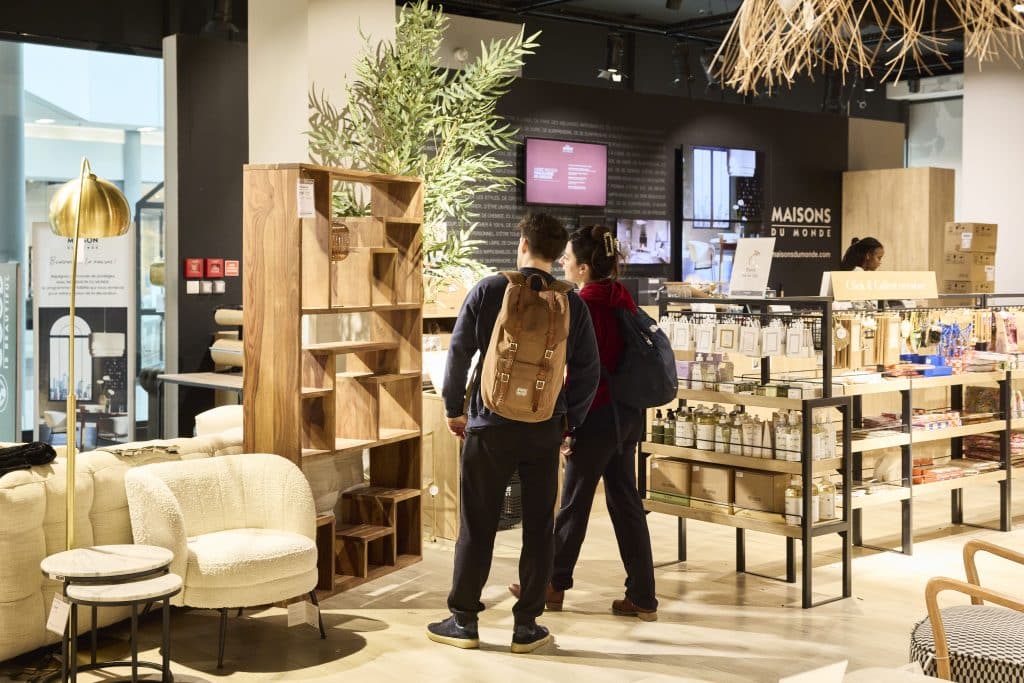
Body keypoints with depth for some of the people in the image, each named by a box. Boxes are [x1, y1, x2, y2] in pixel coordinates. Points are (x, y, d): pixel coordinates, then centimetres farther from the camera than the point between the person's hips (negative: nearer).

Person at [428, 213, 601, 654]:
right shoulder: (571, 304, 1)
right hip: (545, 428, 2)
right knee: (538, 528, 9)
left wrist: (454, 408, 6)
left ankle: (463, 621, 14)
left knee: (476, 526, 7)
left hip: (490, 425, -1)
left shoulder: (488, 290, -5)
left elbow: (459, 352, -4)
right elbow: (588, 370, 2)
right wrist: (568, 420, 12)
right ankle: (527, 626, 13)